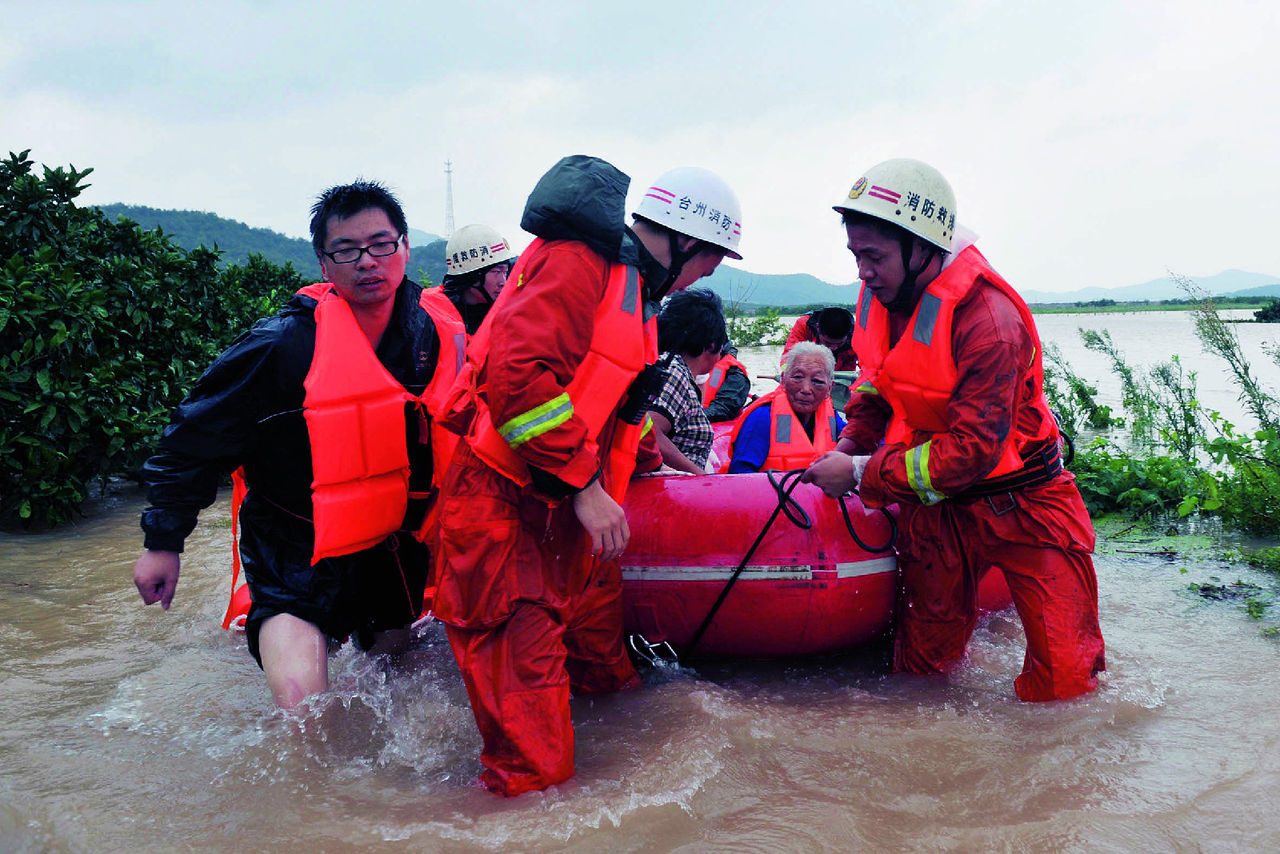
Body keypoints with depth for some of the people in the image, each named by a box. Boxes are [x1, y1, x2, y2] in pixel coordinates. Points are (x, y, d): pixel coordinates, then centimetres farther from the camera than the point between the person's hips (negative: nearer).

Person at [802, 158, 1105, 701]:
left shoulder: (988, 320, -28)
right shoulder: (879, 295, -3)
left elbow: (973, 451, -29)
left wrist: (863, 474, -24)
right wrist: (851, 445, 0)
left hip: (1019, 504, -6)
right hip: (932, 502, 6)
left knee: (1064, 677, -7)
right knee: (919, 666, 13)